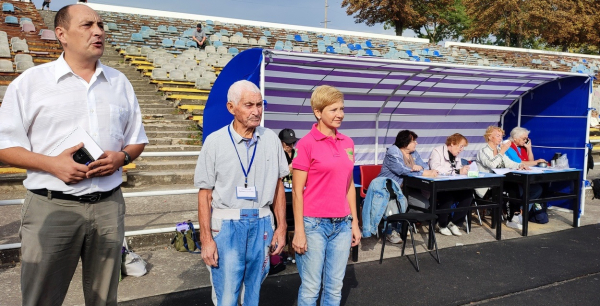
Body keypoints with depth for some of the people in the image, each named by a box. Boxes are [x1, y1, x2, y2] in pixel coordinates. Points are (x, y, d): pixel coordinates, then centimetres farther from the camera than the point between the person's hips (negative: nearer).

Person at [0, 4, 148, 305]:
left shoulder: (120, 82, 9)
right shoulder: (30, 81, 0)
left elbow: (138, 139, 12)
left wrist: (122, 157, -9)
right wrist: (52, 163, -17)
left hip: (108, 205, 3)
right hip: (51, 206, -2)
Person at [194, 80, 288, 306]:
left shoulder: (271, 139, 2)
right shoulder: (215, 141, -6)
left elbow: (278, 187, 8)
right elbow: (205, 194, -4)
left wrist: (281, 227, 6)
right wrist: (206, 239, -7)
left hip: (261, 224, 3)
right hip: (227, 225, -2)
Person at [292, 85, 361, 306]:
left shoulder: (348, 143, 7)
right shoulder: (306, 144, -11)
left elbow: (349, 186, 13)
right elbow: (297, 191, -10)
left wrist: (354, 222, 12)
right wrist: (299, 231, -12)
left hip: (342, 224, 6)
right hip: (314, 223, -5)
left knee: (335, 287, 16)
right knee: (311, 288, 9)